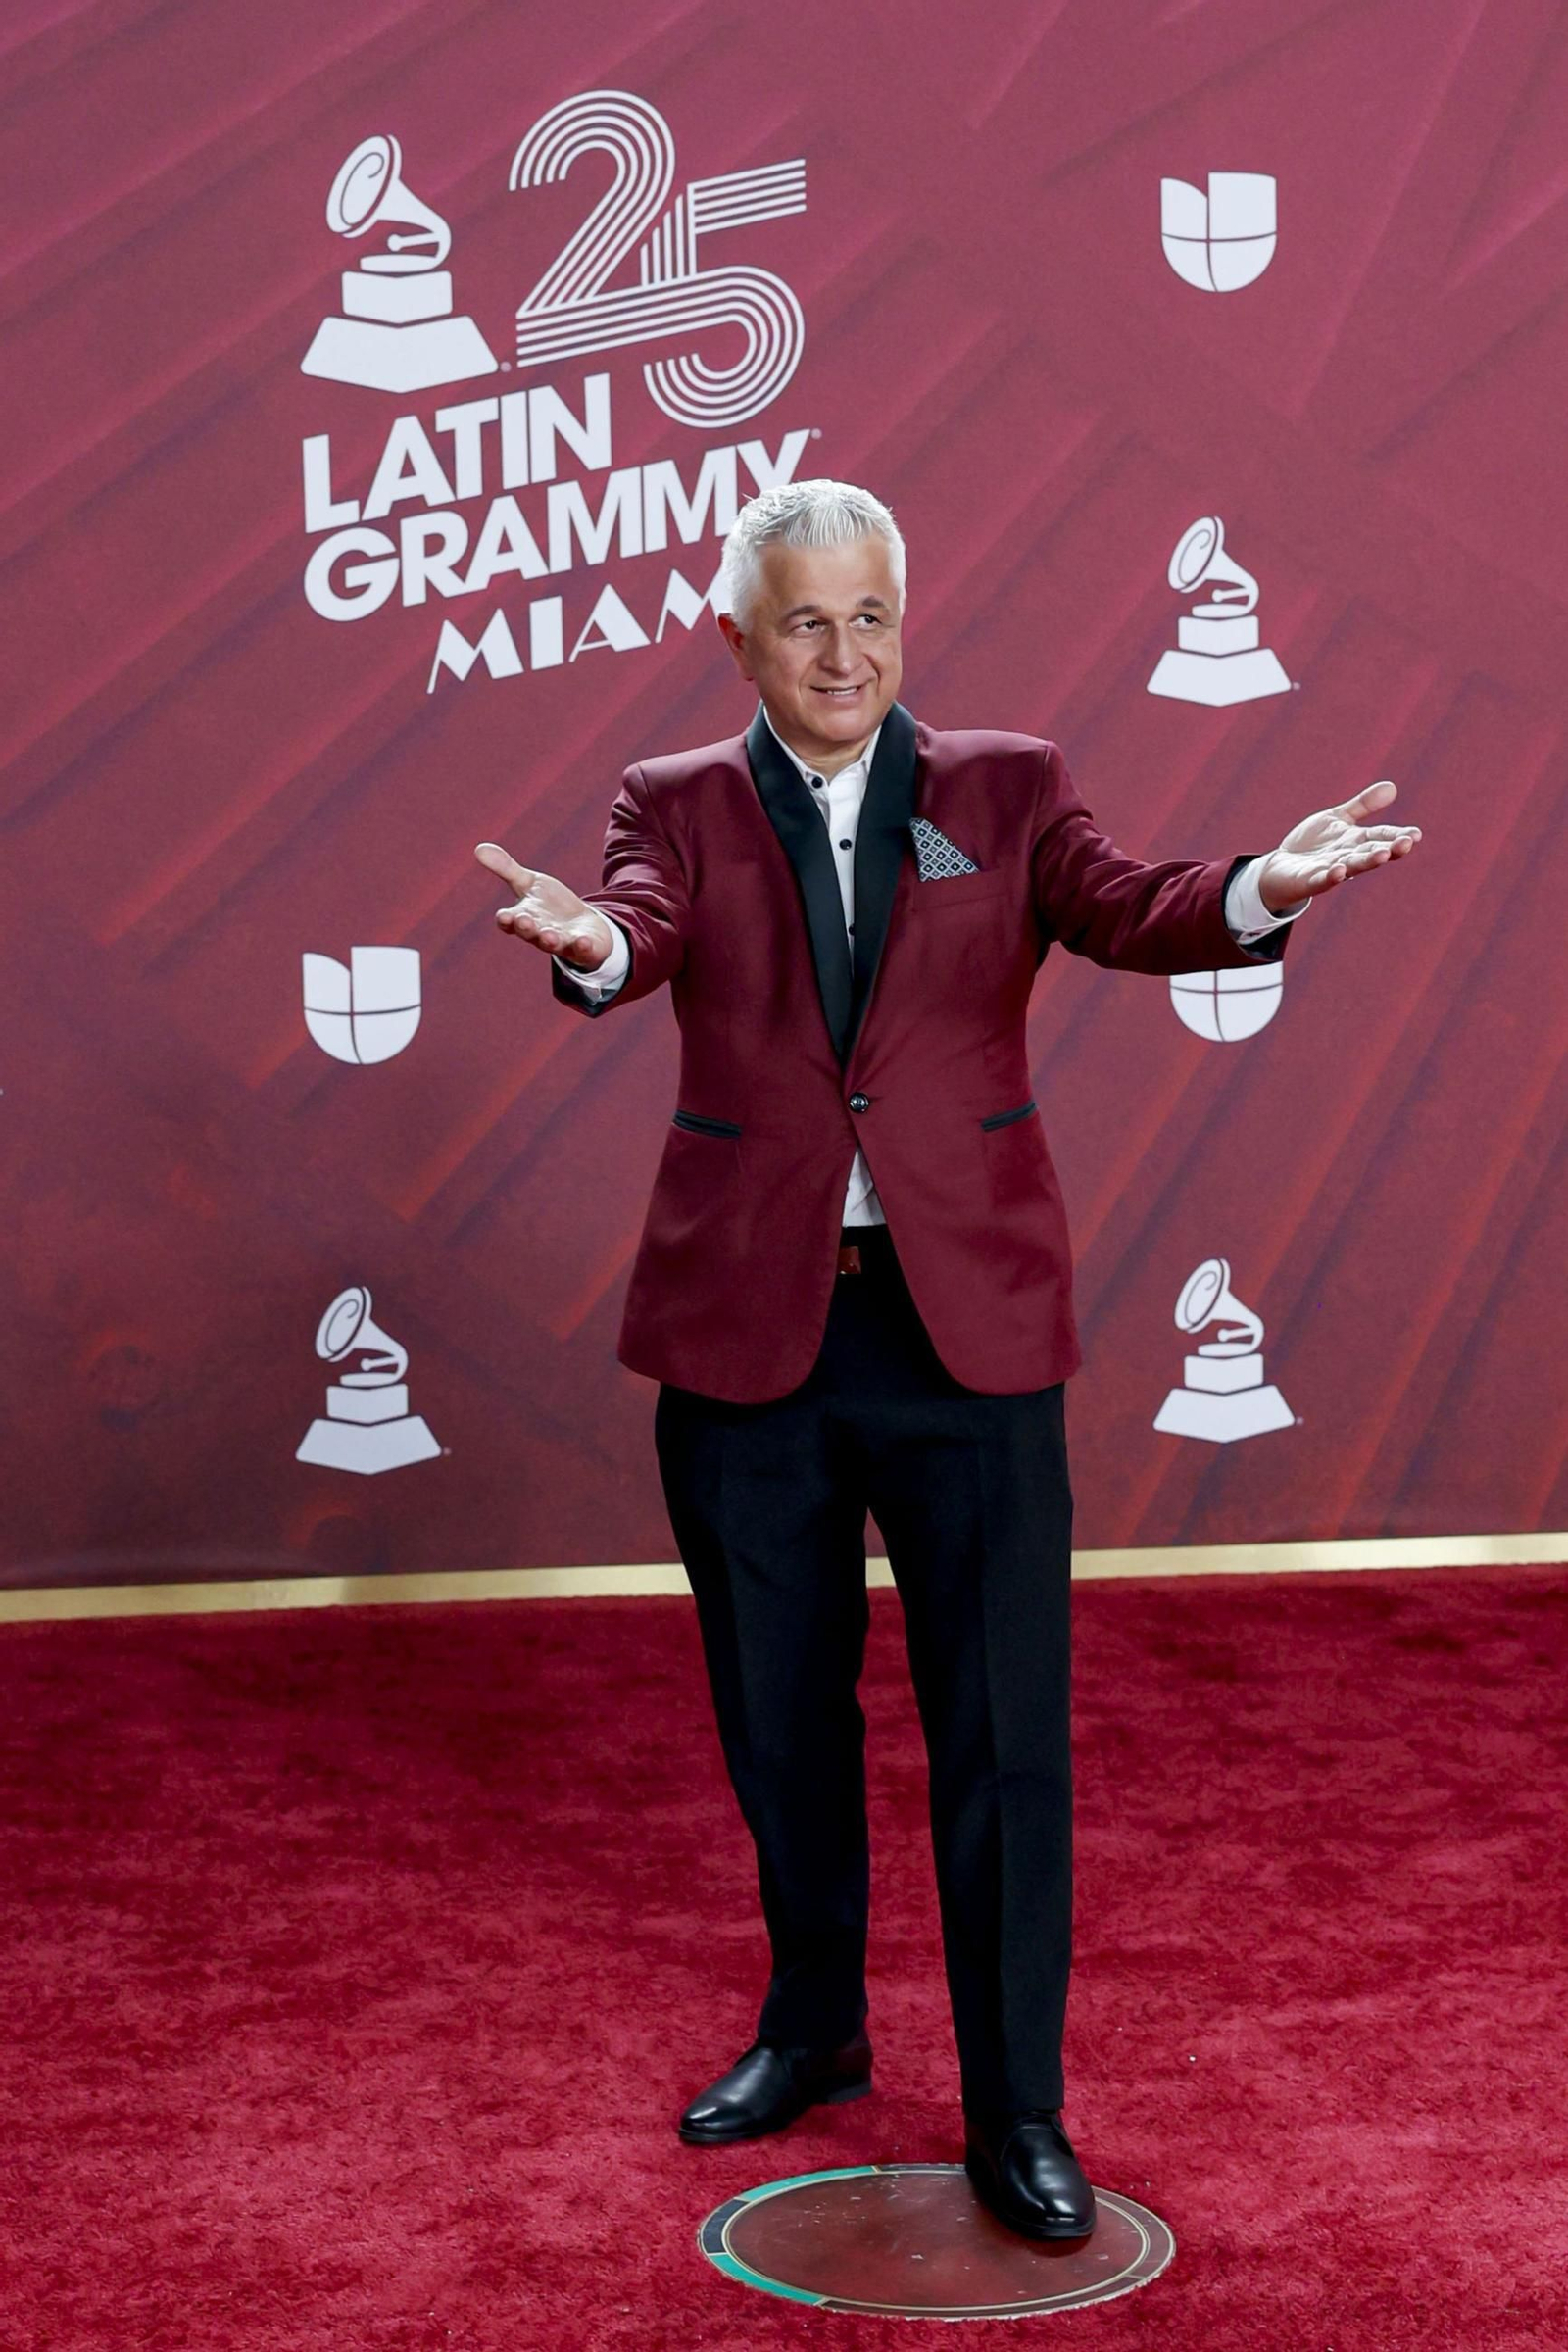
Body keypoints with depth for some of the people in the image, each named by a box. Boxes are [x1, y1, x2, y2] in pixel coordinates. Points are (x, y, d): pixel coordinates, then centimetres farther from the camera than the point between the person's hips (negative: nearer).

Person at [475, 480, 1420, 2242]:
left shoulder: (1004, 789, 5)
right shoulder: (679, 805, 4)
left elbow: (1124, 912, -12)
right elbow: (643, 933, -16)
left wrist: (1258, 892, -35)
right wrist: (589, 948, -41)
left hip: (968, 1324, -1)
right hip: (747, 1326, 1)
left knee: (1003, 1732, 1)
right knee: (780, 1718, 16)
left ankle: (1017, 2114, 15)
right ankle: (812, 2029, 37)